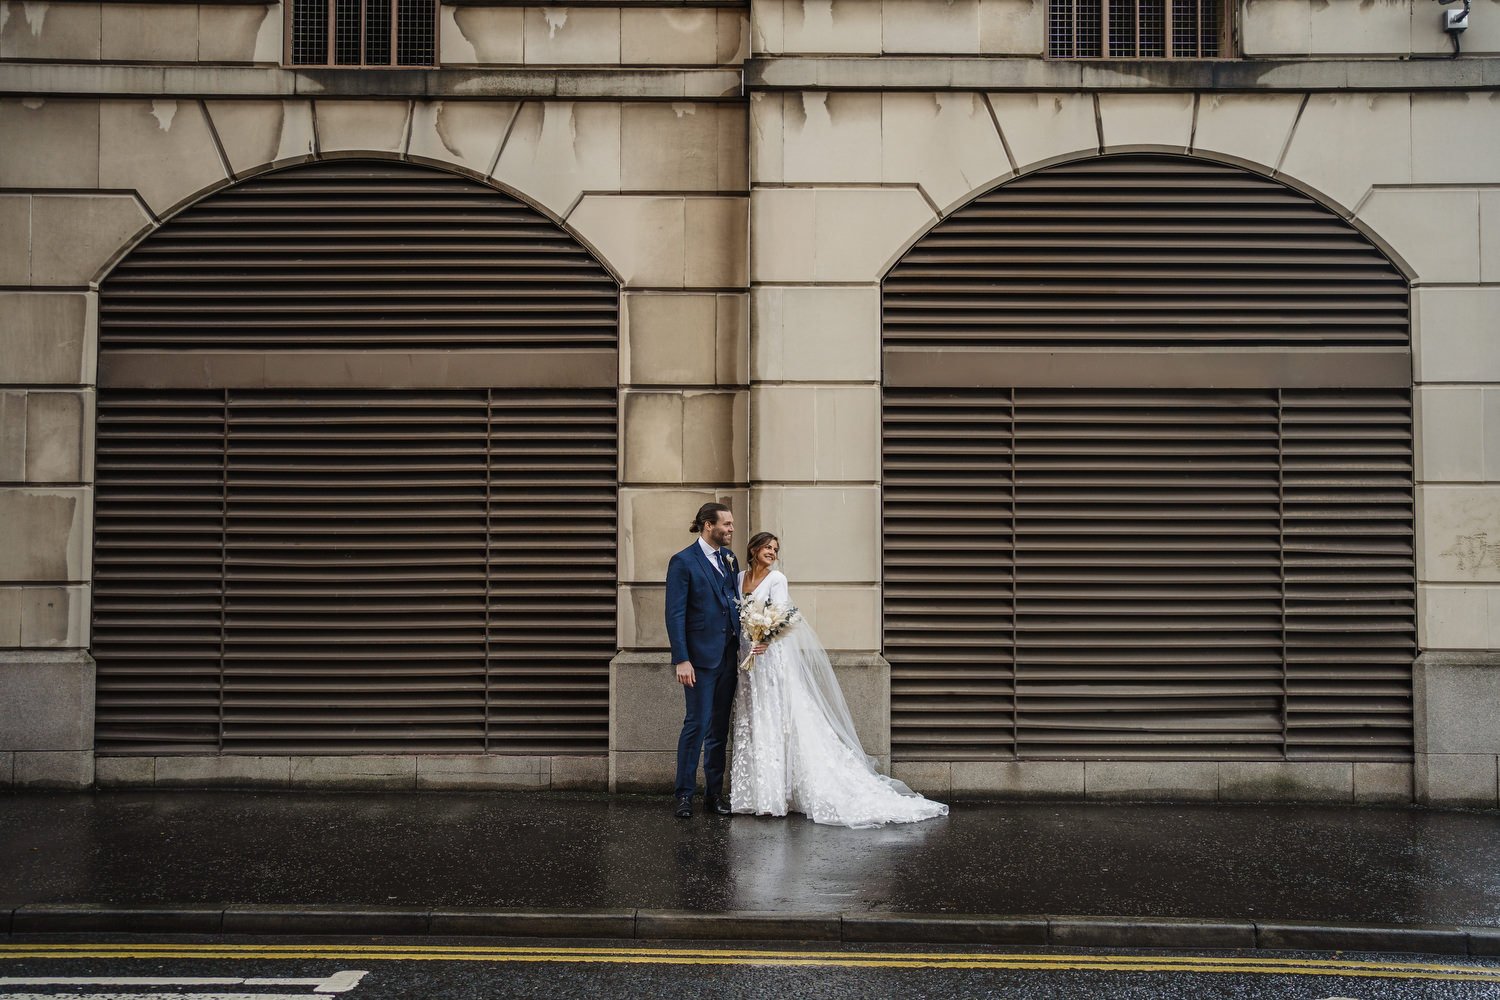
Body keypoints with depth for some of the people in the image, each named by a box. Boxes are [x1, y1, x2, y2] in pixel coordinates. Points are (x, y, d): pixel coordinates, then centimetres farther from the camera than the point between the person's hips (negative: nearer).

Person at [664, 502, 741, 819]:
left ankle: (715, 793, 17)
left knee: (719, 728, 10)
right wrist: (681, 660, -16)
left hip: (728, 657, 6)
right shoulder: (683, 562, -8)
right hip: (701, 657, -6)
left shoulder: (729, 558, 12)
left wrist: (743, 648, 7)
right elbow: (675, 614, -11)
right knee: (697, 724, -5)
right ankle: (684, 794, 4)